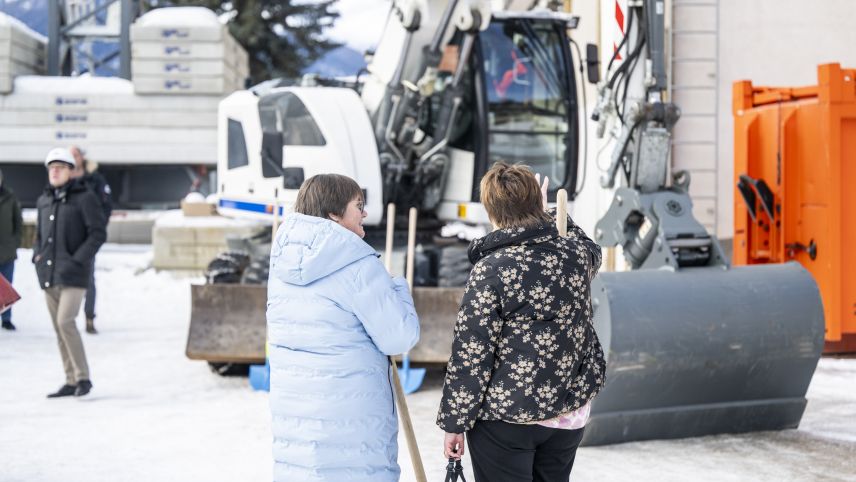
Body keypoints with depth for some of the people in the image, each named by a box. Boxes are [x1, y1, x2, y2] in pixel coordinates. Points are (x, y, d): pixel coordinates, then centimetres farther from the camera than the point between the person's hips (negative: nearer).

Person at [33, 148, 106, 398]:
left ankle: (83, 377, -8)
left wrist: (78, 259, -15)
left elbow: (98, 234, -8)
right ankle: (71, 381, 13)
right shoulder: (43, 201, 14)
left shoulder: (84, 198, -4)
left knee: (65, 322, -18)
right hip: (48, 274, 6)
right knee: (59, 329, 7)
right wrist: (37, 255, 8)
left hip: (73, 274, -6)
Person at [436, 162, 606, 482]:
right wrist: (550, 215, 42)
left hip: (505, 419, -6)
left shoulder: (491, 269, -17)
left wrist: (454, 423, -7)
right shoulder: (576, 253, -1)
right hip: (571, 413, 6)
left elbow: (470, 355, -15)